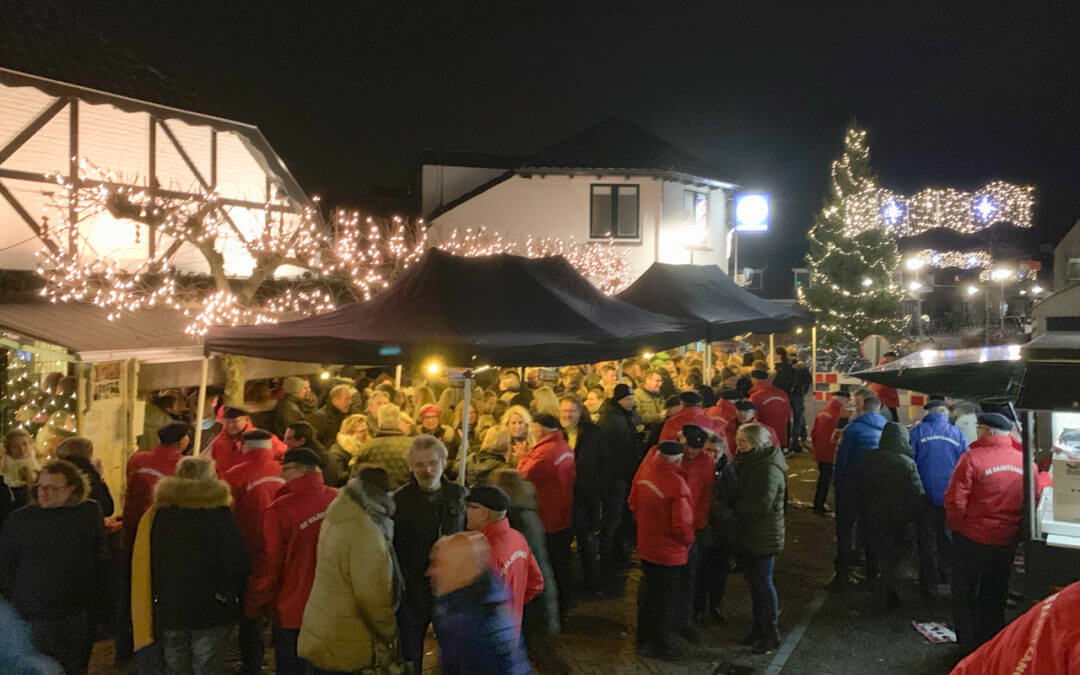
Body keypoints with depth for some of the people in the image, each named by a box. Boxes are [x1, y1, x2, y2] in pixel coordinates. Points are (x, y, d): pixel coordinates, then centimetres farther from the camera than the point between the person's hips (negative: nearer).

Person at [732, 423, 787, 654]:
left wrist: (736, 508, -16)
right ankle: (758, 627, 29)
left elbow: (762, 505, -25)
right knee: (753, 581, 16)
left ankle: (771, 633, 15)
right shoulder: (746, 463, 8)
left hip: (764, 536, -8)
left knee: (763, 581, 1)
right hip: (747, 533, 9)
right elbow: (739, 494, 14)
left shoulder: (769, 469, -21)